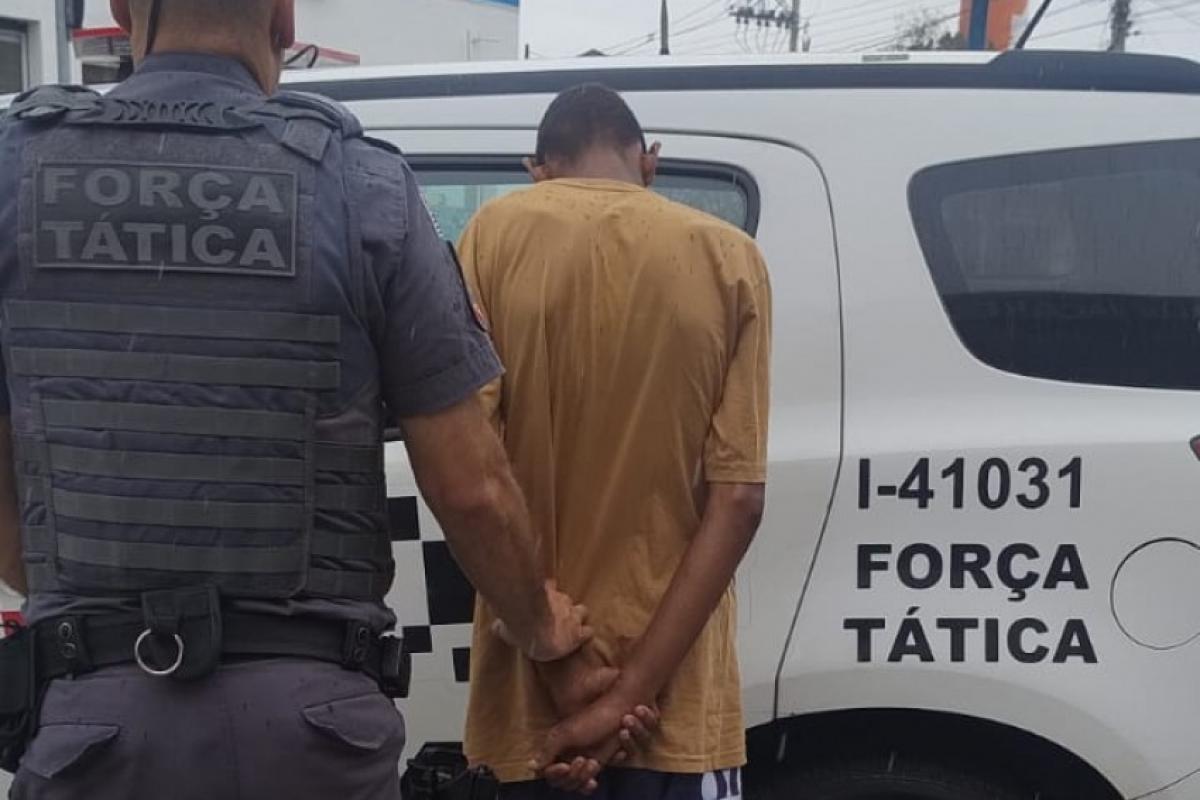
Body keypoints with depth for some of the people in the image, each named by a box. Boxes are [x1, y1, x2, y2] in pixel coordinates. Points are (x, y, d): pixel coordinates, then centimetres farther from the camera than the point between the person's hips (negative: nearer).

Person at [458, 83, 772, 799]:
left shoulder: (495, 234, -3)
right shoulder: (730, 256, -1)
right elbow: (738, 498, -9)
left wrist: (555, 659, -10)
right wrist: (631, 690, -11)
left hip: (531, 682, 0)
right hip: (673, 693, 0)